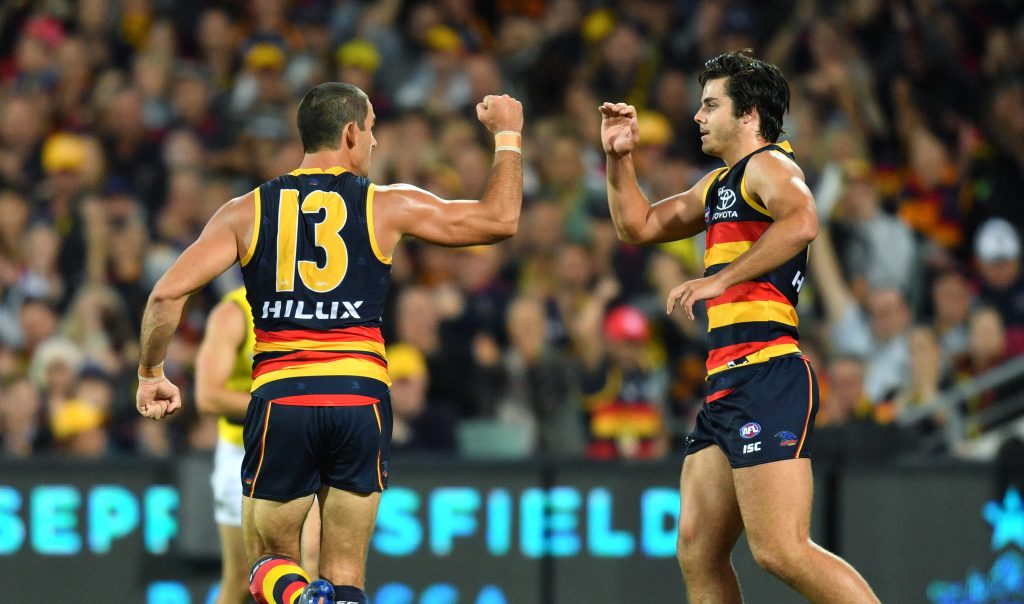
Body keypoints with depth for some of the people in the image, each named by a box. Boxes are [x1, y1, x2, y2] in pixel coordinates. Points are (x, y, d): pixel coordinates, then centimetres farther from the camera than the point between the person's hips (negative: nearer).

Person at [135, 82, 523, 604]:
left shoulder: (247, 212, 7)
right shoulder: (386, 207, 4)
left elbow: (167, 293, 0)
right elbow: (500, 219, 11)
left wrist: (150, 374, 15)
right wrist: (508, 136, 26)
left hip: (280, 401, 0)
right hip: (361, 398, 0)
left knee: (269, 562, 13)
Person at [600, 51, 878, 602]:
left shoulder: (766, 165, -5)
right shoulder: (719, 184, 24)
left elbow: (802, 221, -27)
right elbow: (638, 226, 34)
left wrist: (719, 279, -27)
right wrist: (618, 158, 19)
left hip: (765, 377, -10)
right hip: (726, 385, 10)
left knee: (780, 550, -18)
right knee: (697, 553, 7)